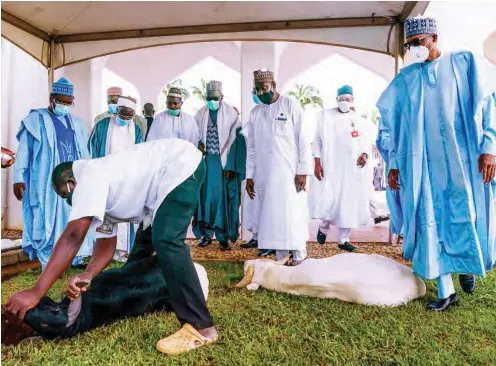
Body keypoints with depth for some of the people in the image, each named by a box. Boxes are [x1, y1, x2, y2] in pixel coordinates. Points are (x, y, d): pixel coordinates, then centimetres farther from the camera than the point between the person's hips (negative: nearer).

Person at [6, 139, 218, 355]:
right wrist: (87, 276, -4)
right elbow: (106, 244, 13)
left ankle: (200, 328, -15)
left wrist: (35, 293, -21)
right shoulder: (100, 191, 15)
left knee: (166, 242, -20)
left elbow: (72, 238, -22)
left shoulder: (90, 179, -13)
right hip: (178, 169, 11)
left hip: (182, 165, -11)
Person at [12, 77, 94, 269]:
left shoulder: (76, 123, 14)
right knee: (47, 222, -1)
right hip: (47, 182, -4)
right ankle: (49, 265, 5)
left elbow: (84, 153, 18)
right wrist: (19, 178, -8)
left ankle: (77, 259, 15)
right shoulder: (35, 120, 1)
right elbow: (23, 151, -1)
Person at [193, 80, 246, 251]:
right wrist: (198, 144, -6)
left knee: (223, 197, -1)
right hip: (205, 161, 3)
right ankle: (206, 234, 17)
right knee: (206, 196, 5)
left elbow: (235, 139, -7)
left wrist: (230, 166, -12)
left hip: (224, 162, -3)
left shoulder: (231, 113, -2)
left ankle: (223, 236, 7)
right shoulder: (200, 114, 9)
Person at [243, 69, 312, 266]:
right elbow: (251, 147, 13)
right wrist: (249, 176, 9)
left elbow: (303, 140, -5)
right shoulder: (255, 113, 11)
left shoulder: (291, 105, -2)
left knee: (291, 212, -3)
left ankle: (299, 252, 11)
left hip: (289, 171, -4)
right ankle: (281, 256, 14)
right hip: (264, 174, 4)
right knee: (272, 215, 5)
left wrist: (303, 171, -12)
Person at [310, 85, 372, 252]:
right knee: (328, 200, -10)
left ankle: (343, 239, 18)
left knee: (349, 203, 5)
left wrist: (364, 155, -8)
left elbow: (366, 142, 14)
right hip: (330, 167, -3)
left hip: (352, 169, 3)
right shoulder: (325, 116, 5)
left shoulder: (359, 120, 11)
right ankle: (324, 226, 22)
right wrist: (317, 163, -7)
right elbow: (317, 140, 2)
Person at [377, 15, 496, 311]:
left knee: (468, 216, 3)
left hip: (464, 158, -1)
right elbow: (397, 124, 10)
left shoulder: (465, 63, 4)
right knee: (432, 220, -1)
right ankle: (446, 291, 8)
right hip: (424, 162, 2)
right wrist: (395, 163, 7)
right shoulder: (406, 78, 10)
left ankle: (467, 266, 34)